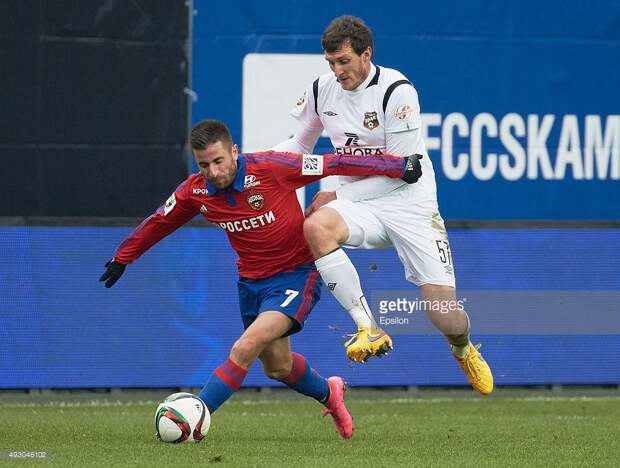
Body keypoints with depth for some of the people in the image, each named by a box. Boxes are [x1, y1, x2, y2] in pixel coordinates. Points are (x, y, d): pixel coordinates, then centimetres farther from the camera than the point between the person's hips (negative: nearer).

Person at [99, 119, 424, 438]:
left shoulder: (270, 168, -23)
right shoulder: (196, 192, -9)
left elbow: (334, 164, -17)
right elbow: (158, 223, 10)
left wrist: (399, 166, -13)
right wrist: (122, 258, 20)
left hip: (296, 275, -6)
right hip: (251, 280, 6)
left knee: (246, 347, -25)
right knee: (277, 367, 19)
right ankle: (328, 393, 49)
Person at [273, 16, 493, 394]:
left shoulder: (396, 90, -15)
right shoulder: (322, 90, 3)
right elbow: (300, 143, 20)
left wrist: (338, 195, -15)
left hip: (409, 203, -4)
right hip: (360, 207, 4)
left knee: (445, 315, -13)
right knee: (316, 226, -33)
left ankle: (463, 349, 28)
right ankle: (369, 330, -26)